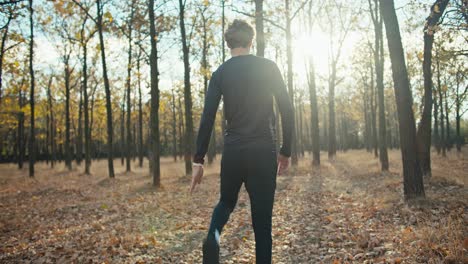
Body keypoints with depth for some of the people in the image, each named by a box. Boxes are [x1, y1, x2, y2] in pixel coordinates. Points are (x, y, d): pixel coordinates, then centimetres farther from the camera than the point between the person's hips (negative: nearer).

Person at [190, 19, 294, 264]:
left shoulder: (220, 73, 5)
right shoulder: (269, 67, 4)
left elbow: (207, 118, -1)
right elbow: (287, 110, 0)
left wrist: (198, 160, 2)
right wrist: (285, 151, 8)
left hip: (233, 151, 2)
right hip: (264, 151, -1)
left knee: (226, 202, 24)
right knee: (262, 220, 6)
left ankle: (213, 236, -3)